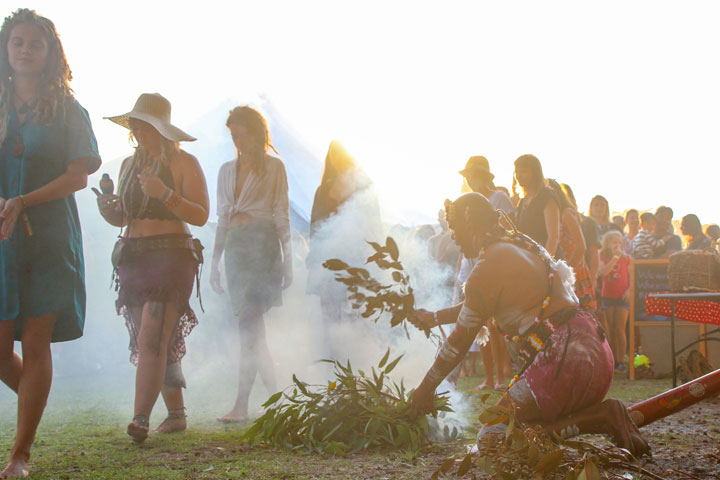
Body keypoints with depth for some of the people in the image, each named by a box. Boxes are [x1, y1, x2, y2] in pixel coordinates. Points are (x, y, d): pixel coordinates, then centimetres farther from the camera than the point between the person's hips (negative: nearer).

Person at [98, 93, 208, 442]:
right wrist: (106, 205, -3)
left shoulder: (184, 163, -1)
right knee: (161, 342, 8)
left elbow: (200, 215, -9)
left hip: (172, 256, -6)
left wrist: (165, 193, -20)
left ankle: (141, 419, -21)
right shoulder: (130, 164, 17)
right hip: (133, 258, 6)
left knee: (152, 339, -16)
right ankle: (176, 414, 16)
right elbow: (120, 218, 19)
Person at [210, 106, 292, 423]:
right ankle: (274, 394, 13)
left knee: (249, 320, -16)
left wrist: (287, 261, -1)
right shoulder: (227, 170, 20)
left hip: (262, 244, -5)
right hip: (235, 247, 6)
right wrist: (215, 261, 14)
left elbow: (282, 216, 4)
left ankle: (241, 404, -20)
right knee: (252, 325, 4)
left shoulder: (273, 167, 6)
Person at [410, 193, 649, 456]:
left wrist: (427, 387, 9)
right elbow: (479, 305, 37)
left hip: (565, 359, -10)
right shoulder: (522, 245, 21)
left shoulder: (489, 265, -7)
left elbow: (462, 338, -2)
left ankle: (602, 418, -13)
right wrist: (435, 317, 46)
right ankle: (602, 413, 4)